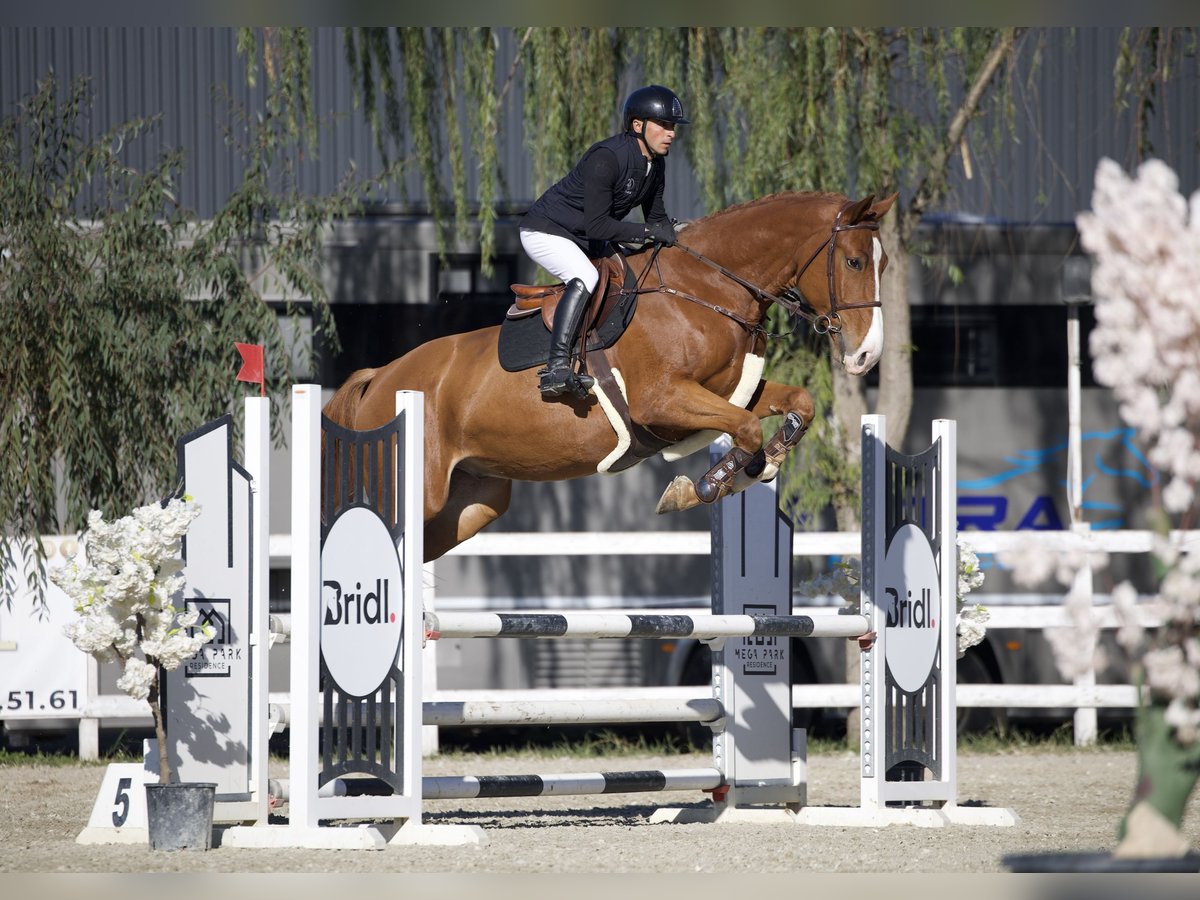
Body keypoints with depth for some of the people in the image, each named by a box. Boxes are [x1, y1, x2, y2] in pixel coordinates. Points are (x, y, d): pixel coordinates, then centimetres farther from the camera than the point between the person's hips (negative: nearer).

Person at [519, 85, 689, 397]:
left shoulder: (655, 164, -1)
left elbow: (656, 216, 11)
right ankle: (557, 367, -39)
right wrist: (650, 231, -32)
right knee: (586, 278, -33)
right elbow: (597, 225, -32)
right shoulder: (606, 159, -29)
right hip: (545, 231, -10)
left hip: (586, 241, 10)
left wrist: (673, 235, -9)